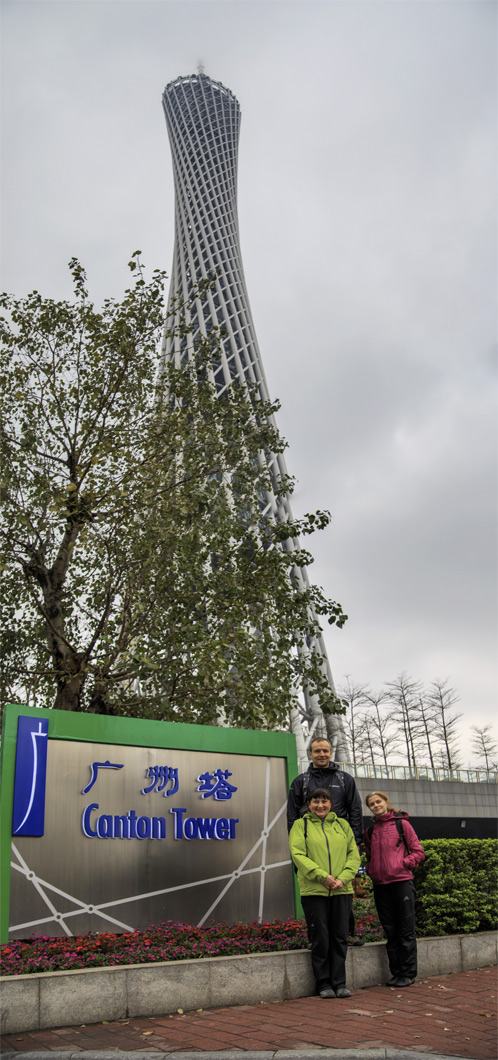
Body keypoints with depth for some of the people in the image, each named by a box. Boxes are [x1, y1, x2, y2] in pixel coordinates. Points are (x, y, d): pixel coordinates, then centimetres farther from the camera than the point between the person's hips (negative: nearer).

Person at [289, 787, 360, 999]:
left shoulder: (342, 824, 13)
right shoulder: (300, 825, 4)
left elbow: (353, 854, 9)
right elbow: (298, 854, -7)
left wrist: (343, 878, -8)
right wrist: (322, 876, -16)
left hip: (342, 891, 3)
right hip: (314, 891, -3)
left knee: (340, 937, 5)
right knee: (320, 938, 1)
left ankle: (339, 983, 15)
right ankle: (324, 983, 14)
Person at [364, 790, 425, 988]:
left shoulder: (401, 824, 1)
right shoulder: (370, 831, 14)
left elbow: (418, 853, 1)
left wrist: (402, 864, -11)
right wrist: (370, 870, 7)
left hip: (401, 881, -4)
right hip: (380, 885, 5)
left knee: (406, 930, 0)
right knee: (390, 931, 9)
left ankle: (408, 974, 8)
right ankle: (396, 972, 17)